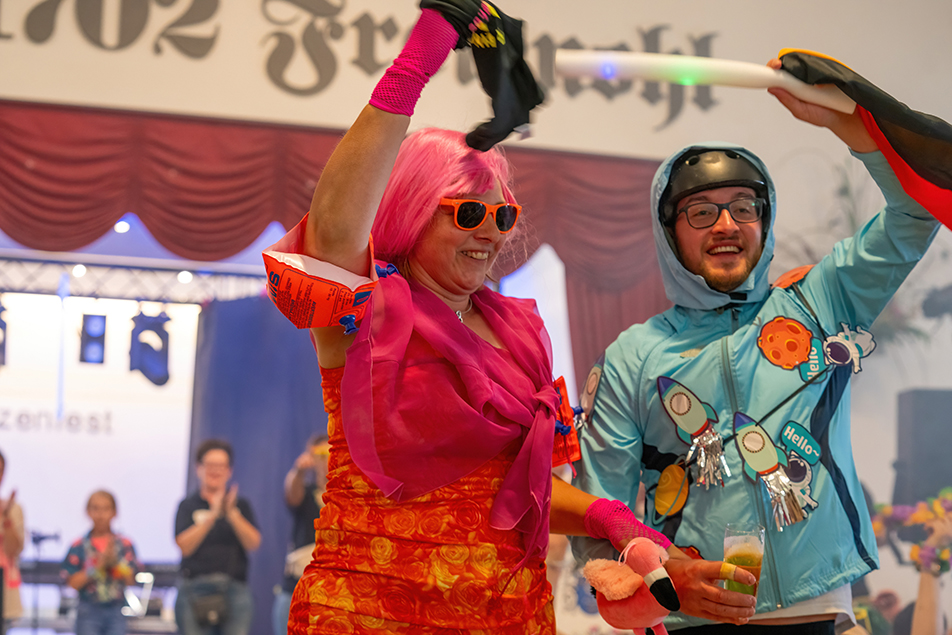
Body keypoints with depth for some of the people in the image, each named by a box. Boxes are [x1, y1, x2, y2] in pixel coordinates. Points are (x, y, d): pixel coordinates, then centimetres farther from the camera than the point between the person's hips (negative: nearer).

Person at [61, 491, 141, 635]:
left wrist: (115, 562, -16)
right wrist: (96, 568, -16)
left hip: (116, 612, 1)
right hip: (89, 611, -1)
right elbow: (73, 583, -5)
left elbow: (130, 579, -2)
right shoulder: (79, 546, -1)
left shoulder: (124, 545, 2)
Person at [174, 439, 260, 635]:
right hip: (196, 588, -1)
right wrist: (212, 515, -16)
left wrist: (231, 514, -15)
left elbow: (253, 543, -1)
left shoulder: (241, 505, 12)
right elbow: (184, 546, -7)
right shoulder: (188, 506, 8)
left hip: (234, 589, 1)